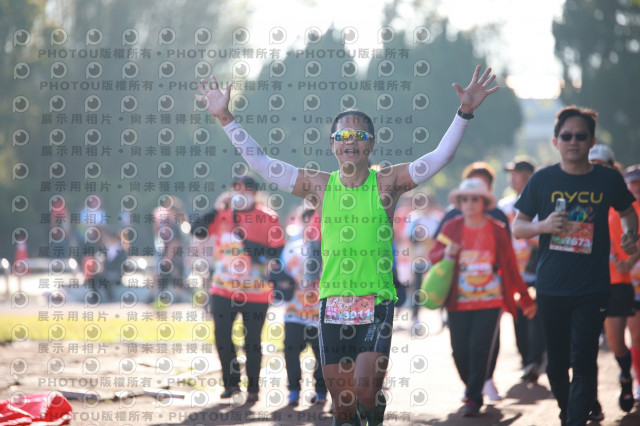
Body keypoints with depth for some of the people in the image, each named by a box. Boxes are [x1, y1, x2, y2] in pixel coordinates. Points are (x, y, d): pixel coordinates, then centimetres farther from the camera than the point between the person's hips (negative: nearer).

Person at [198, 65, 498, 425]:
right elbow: (259, 161, 5)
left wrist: (465, 113, -21)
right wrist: (225, 118, -1)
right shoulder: (319, 186, 4)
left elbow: (440, 157, -9)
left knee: (365, 392, -18)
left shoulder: (387, 184, -1)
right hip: (333, 307, 2)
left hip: (377, 305, -2)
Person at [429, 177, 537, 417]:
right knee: (460, 351, -1)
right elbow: (433, 257, 10)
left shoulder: (497, 230, 1)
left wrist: (525, 299, 11)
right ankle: (471, 387, 27)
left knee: (479, 348, -13)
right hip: (459, 302, 2)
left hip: (490, 300, -1)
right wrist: (446, 253, -14)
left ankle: (473, 399, -6)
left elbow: (511, 266, 8)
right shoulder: (451, 228, 3)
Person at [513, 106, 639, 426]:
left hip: (592, 288, -1)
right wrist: (543, 226, -16)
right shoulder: (542, 180, 1)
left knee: (583, 361, -12)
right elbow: (517, 227, 5)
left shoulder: (608, 180, 2)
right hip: (551, 287, 1)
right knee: (556, 361, 10)